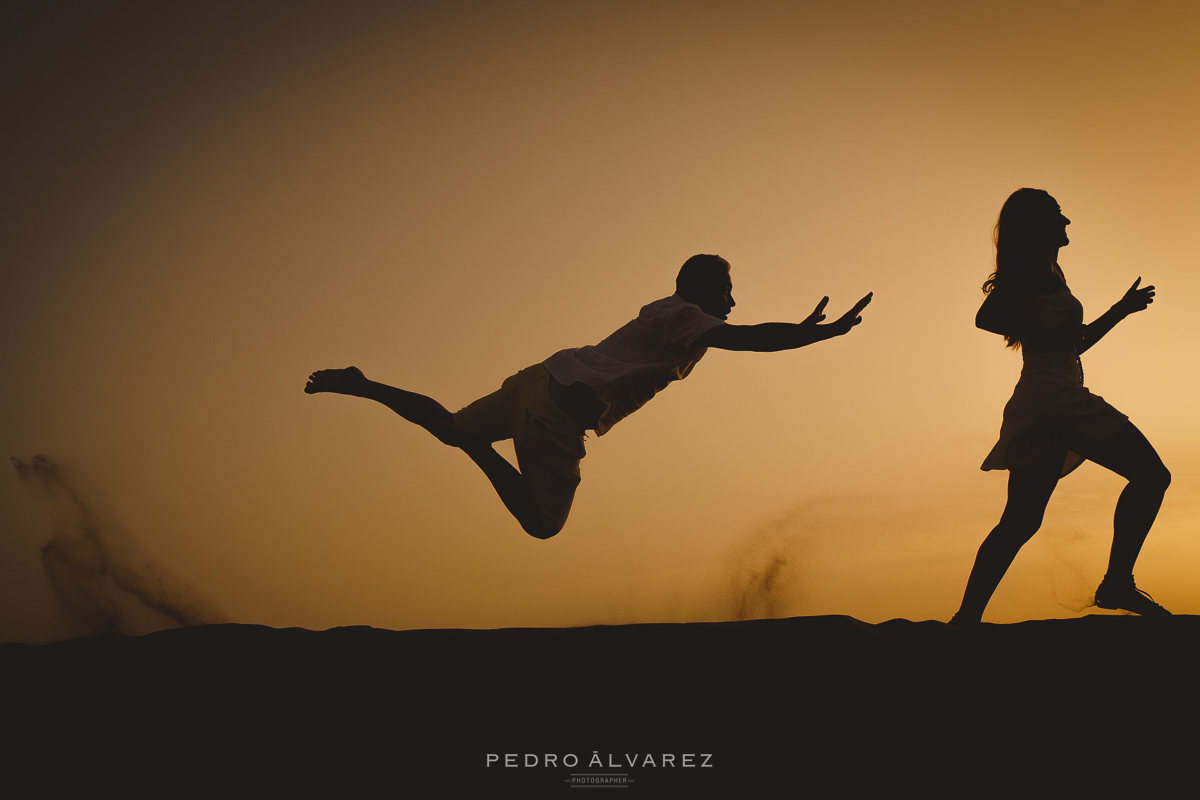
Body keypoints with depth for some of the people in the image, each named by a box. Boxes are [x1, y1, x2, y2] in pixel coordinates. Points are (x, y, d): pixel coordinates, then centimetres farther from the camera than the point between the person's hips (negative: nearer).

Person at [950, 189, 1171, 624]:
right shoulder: (1035, 268, 1)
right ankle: (1116, 583, -16)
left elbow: (1072, 343, 35)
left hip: (1035, 406, 9)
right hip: (1055, 396, -9)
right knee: (1150, 474, -8)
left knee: (1020, 521, 4)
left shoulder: (1042, 271, 30)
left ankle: (967, 617, -3)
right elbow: (986, 317, -14)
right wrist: (1047, 335, -11)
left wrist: (1122, 309, 38)